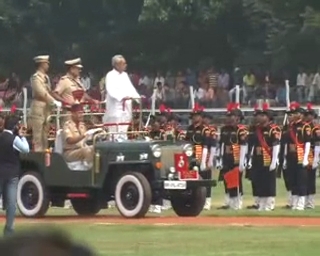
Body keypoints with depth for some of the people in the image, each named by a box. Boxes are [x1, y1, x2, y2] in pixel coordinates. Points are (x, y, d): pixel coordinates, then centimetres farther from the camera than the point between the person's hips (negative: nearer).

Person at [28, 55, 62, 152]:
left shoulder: (46, 77, 16)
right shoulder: (35, 77, -11)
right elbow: (42, 93, -19)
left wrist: (53, 102, 0)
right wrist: (54, 102, -20)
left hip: (47, 108, 9)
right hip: (38, 109, -9)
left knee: (45, 136, 9)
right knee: (37, 136, -8)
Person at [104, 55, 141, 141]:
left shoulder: (125, 75, 16)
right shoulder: (110, 75, -7)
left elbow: (130, 88, 13)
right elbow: (111, 90, -21)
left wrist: (137, 96, -5)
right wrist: (122, 97, -35)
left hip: (126, 106, 7)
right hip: (115, 107, -7)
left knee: (124, 130, 7)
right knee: (115, 131, -11)